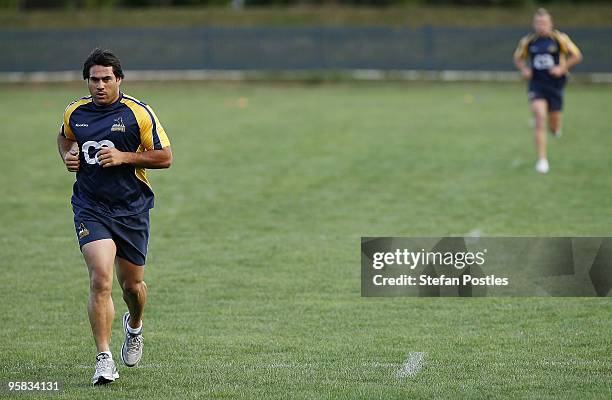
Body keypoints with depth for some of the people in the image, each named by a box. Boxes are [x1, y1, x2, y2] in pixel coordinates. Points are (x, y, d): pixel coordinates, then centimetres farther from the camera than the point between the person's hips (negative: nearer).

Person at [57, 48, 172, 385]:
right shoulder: (75, 112, 3)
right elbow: (64, 137, 25)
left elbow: (164, 157, -5)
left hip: (132, 209, 0)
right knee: (101, 279, -19)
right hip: (90, 208, 0)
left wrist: (123, 157, -17)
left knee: (132, 285, 11)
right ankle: (104, 359, -16)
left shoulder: (138, 113, -7)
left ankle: (134, 326, 47)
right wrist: (68, 155, 3)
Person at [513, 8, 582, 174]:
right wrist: (524, 69, -3)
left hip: (555, 84, 0)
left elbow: (577, 56, 0)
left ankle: (555, 128, 48)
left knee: (554, 128, 6)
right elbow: (518, 58, 17)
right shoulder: (527, 41, 1)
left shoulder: (560, 39, -5)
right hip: (536, 84, 0)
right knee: (540, 119, -19)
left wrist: (562, 68, -12)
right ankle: (542, 160, -15)